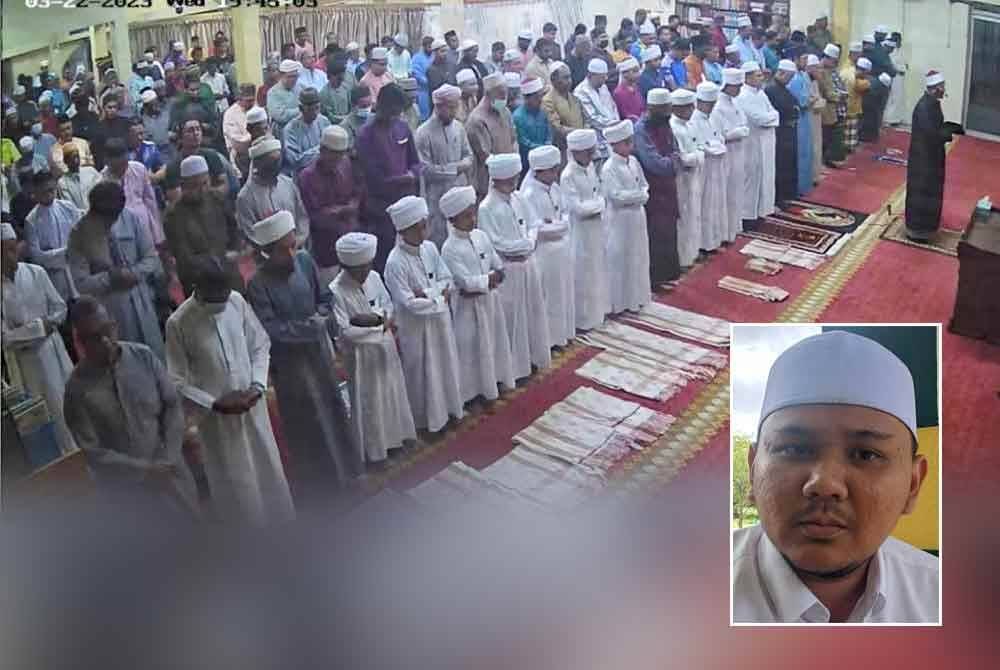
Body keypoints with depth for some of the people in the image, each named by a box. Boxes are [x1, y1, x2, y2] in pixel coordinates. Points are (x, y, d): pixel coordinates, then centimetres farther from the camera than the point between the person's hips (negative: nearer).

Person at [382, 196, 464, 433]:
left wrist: (428, 293, -17)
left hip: (440, 320, 6)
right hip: (416, 327, -6)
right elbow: (409, 303, -24)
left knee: (446, 365, 20)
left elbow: (446, 280, 1)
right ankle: (428, 418, 26)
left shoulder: (430, 248, -4)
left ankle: (448, 407, 39)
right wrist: (438, 300, -16)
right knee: (423, 373, 9)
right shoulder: (395, 262, -23)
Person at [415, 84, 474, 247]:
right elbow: (425, 169, -16)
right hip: (437, 197, -5)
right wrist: (455, 168, -14)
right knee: (438, 242, 4)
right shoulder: (424, 133, -13)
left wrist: (465, 163, -10)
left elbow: (468, 154, 15)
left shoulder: (458, 127, 5)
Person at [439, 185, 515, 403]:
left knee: (494, 342, 19)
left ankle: (494, 381, 38)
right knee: (471, 348, 5)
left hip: (489, 299, 6)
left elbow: (499, 267, 2)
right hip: (468, 305, -6)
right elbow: (466, 281, -25)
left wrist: (480, 285, -13)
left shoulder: (481, 236, -1)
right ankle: (473, 390, 18)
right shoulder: (450, 249, -20)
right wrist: (490, 278, -15)